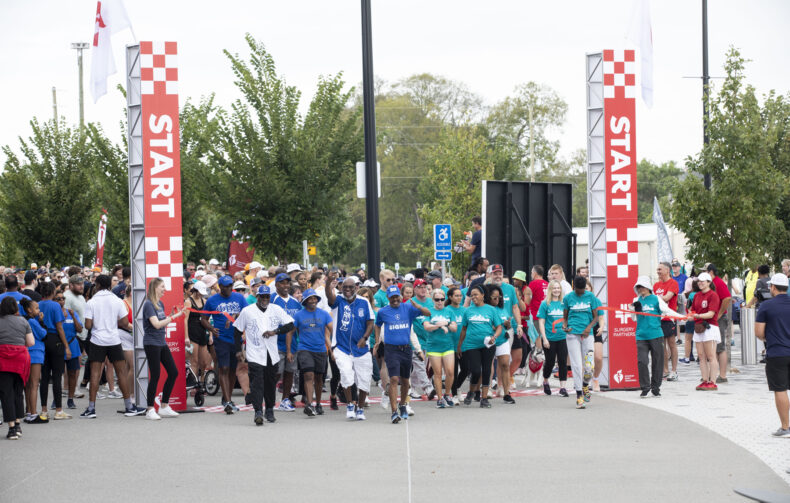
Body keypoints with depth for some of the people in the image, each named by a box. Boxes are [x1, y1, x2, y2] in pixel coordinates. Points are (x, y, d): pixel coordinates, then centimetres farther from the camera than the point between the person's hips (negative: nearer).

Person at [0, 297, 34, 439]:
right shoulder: (23, 321, 6)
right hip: (21, 358, 3)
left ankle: (12, 427, -5)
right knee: (18, 392, 15)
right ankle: (18, 424, 15)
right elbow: (31, 342, 6)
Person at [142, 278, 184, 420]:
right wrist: (174, 317, -19)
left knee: (173, 372, 6)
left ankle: (164, 407, 14)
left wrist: (172, 314, 5)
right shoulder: (148, 304, -13)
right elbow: (156, 324, -22)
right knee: (155, 376, -6)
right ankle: (150, 410, 2)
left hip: (162, 343, 9)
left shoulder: (160, 304, 13)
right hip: (151, 343, -9)